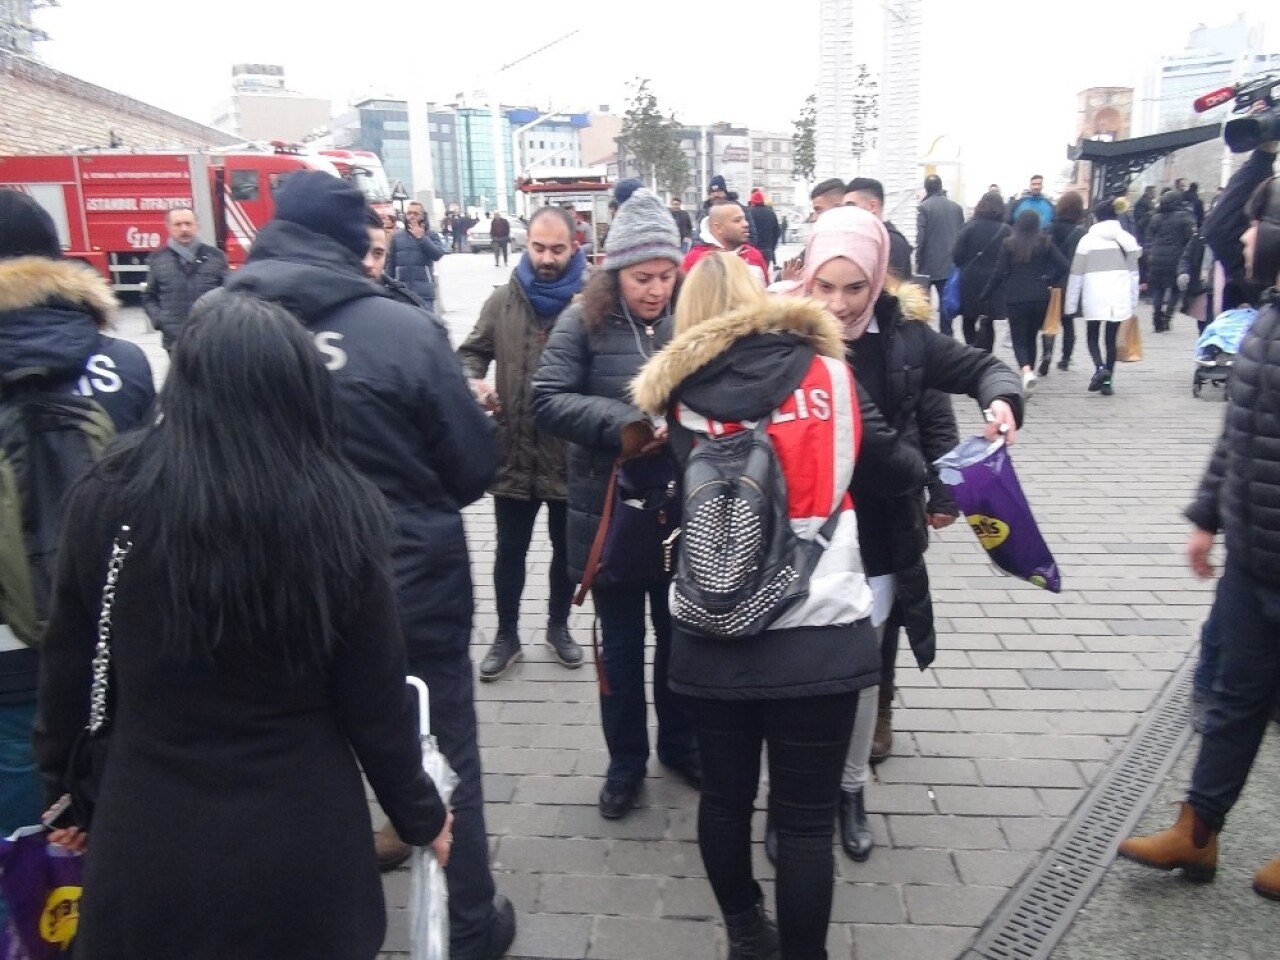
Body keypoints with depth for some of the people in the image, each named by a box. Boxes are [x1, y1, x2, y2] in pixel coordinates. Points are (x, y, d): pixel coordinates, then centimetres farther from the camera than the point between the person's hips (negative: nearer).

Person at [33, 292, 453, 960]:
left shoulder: (105, 504, -12)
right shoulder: (337, 511, -16)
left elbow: (69, 675, 0)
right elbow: (374, 698, -10)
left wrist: (66, 789, 18)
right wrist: (418, 813, 7)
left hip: (145, 837, 1)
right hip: (301, 838, 0)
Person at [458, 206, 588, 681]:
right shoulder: (503, 301, 1)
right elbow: (472, 353, 9)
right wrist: (473, 382, -12)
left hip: (572, 452, -2)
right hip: (514, 450, 2)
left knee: (566, 548, 17)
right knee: (510, 551, 14)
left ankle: (558, 628, 40)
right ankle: (506, 636, 33)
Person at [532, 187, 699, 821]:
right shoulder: (584, 321, -7)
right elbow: (548, 400, -14)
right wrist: (627, 422, -25)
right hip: (611, 510, -1)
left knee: (680, 635, 18)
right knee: (621, 642, 14)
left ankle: (680, 745, 40)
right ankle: (625, 761, 32)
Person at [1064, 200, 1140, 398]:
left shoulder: (1088, 239, -1)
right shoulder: (1127, 239, 8)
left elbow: (1077, 274, 0)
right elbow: (1133, 272, 9)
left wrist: (1071, 304, 6)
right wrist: (1133, 302, 14)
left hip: (1094, 297, -3)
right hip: (1120, 297, 3)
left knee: (1092, 336, 11)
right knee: (1111, 339, 9)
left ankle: (1100, 367, -15)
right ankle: (1107, 381, 9)